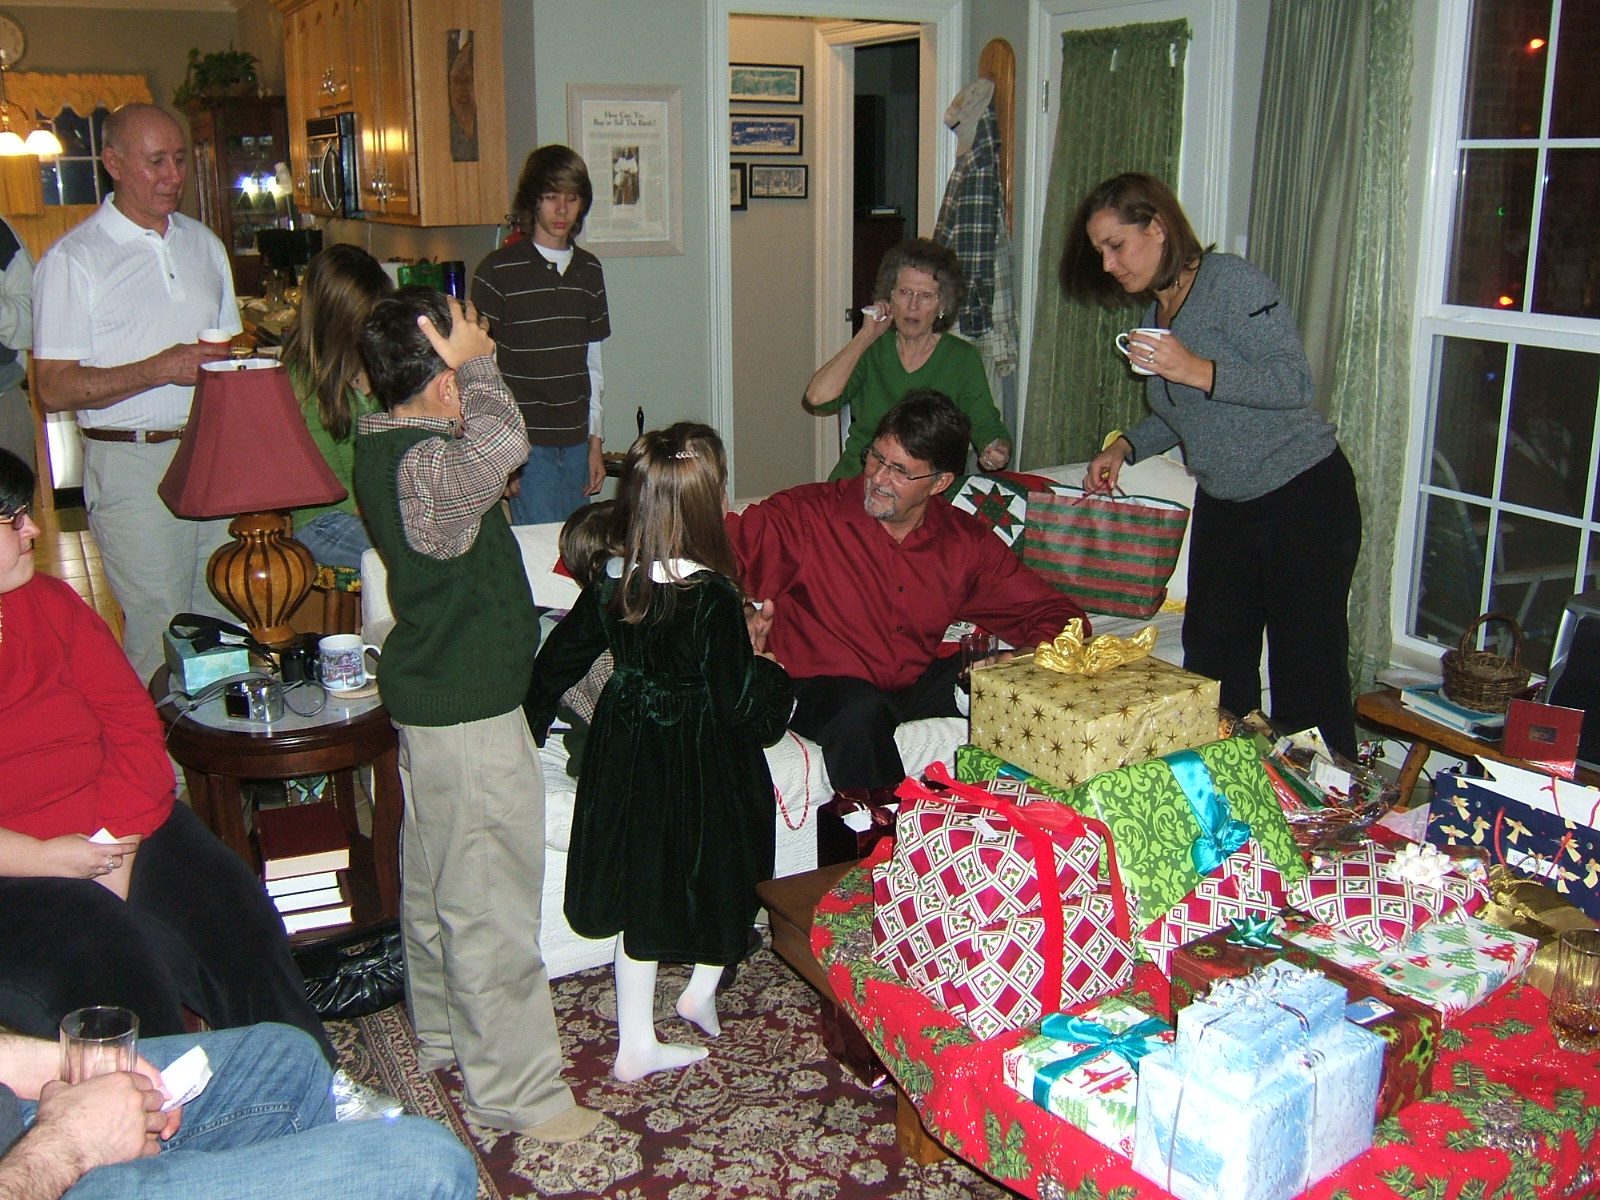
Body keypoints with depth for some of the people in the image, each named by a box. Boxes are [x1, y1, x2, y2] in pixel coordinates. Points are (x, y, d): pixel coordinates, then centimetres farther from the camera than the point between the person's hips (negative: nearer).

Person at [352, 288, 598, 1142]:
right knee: (491, 902, 0)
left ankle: (441, 1034, 41)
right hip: (470, 715, -11)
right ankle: (513, 1088, 12)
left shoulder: (381, 443, 4)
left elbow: (478, 444, 21)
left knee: (434, 880, 23)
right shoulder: (423, 464, -27)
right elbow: (501, 443, -47)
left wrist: (468, 357, 4)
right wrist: (472, 360, -30)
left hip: (431, 696, 11)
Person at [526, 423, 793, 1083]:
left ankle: (636, 1045, 25)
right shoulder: (714, 598, -23)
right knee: (723, 869, 22)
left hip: (627, 756, 6)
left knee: (641, 886, 16)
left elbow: (557, 663, 5)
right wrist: (765, 664, -1)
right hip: (705, 766, -5)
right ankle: (702, 988, 34)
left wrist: (529, 727, 21)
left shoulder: (611, 584, -7)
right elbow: (740, 707, -20)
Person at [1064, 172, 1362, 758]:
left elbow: (1297, 383, -23)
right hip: (1221, 506, 9)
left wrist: (1198, 370, -30)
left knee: (1308, 670, -5)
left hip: (1303, 498, -8)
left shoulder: (1232, 281, -14)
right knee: (1212, 667, 10)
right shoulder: (1155, 310, 11)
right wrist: (1124, 447, 8)